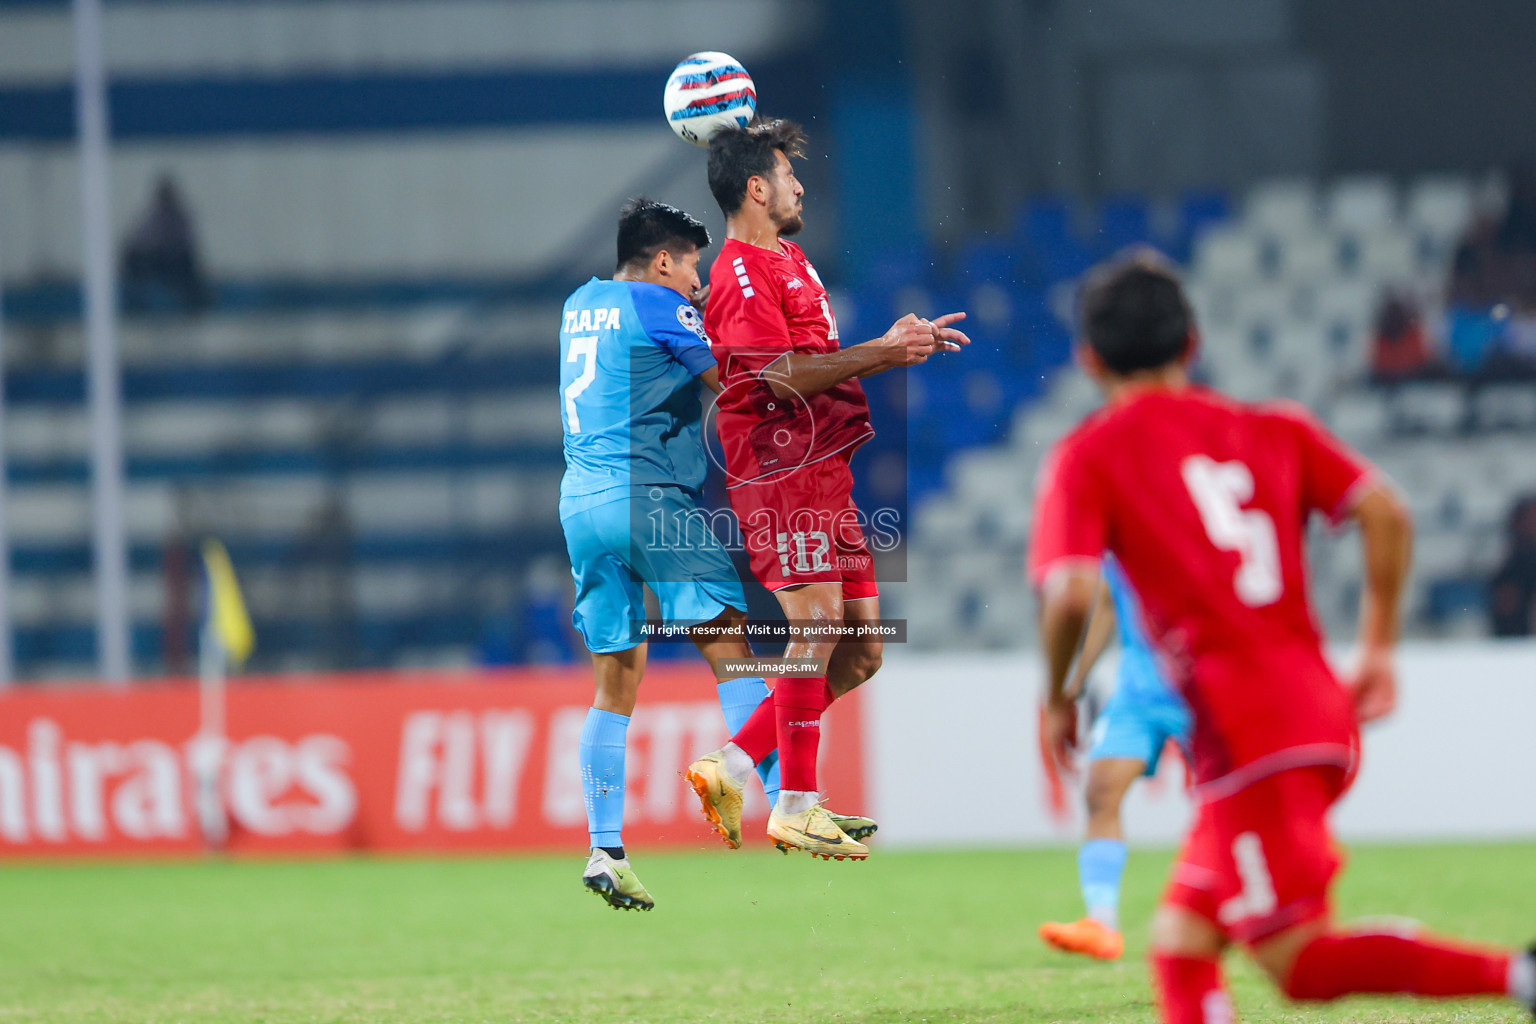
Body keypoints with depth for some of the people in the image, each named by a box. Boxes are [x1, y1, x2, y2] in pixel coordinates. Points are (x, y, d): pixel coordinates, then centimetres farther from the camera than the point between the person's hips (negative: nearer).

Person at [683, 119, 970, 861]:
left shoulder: (789, 262, 22)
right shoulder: (742, 274, -9)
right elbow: (785, 375, -19)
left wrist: (898, 345, 16)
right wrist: (882, 353, -17)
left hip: (824, 472, 10)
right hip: (781, 467, -10)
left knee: (860, 646, 7)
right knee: (819, 623, -14)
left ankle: (734, 765, 10)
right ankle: (797, 808, -11)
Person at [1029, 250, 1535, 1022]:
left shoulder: (1087, 459, 3)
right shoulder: (1274, 429, 17)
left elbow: (1073, 593, -11)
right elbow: (1384, 512, 5)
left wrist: (1055, 698, 6)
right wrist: (1378, 650, 12)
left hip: (1240, 729, -7)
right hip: (1322, 712, 7)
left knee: (1298, 961, -8)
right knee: (1179, 943, 16)